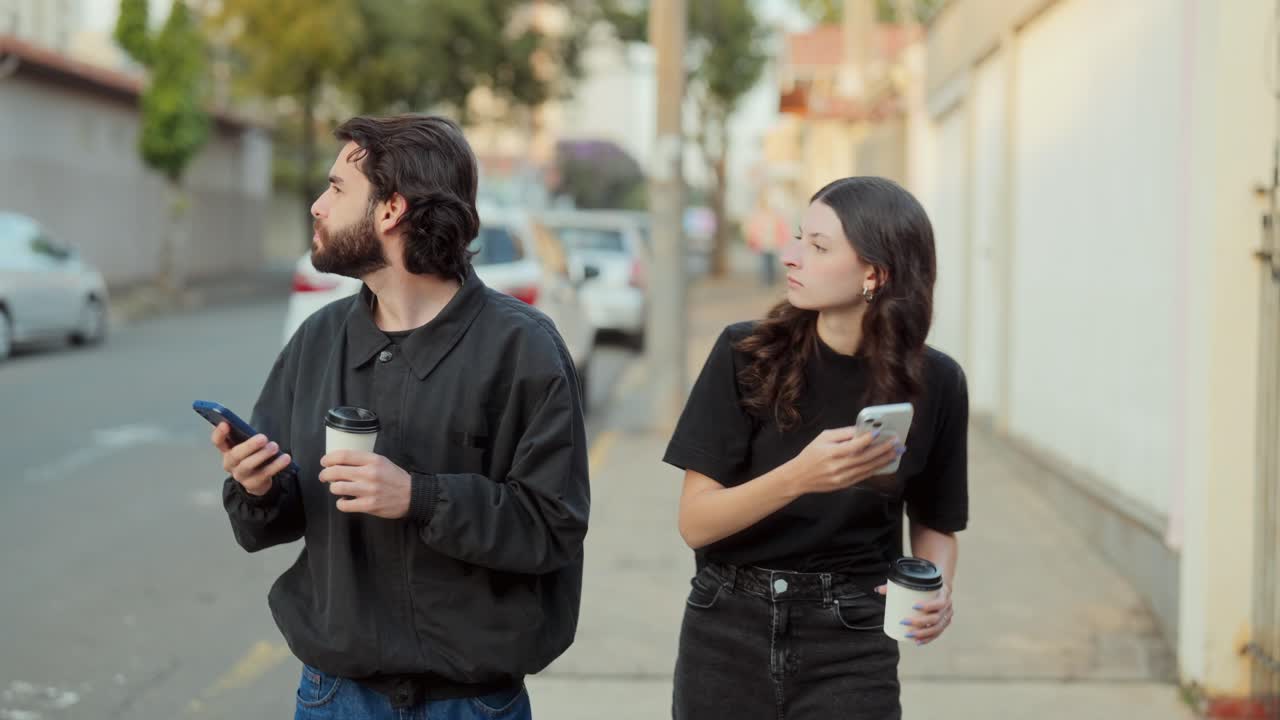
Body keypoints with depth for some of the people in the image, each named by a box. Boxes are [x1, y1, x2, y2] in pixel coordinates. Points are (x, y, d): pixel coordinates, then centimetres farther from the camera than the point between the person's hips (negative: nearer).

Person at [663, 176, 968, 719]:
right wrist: (798, 477, -27)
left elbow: (934, 523, 9)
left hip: (852, 650, 0)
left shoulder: (933, 383, -5)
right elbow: (695, 523, -11)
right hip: (728, 636, 0)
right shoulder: (746, 355, -9)